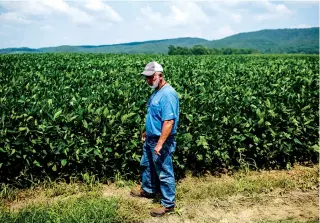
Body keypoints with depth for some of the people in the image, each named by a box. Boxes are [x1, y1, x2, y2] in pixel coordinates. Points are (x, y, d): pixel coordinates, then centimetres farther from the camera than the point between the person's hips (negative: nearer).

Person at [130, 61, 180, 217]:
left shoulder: (168, 94, -25)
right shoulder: (157, 92, 7)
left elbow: (168, 122, -29)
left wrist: (160, 144, -29)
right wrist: (147, 132, 24)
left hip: (161, 141, -10)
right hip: (151, 139, 10)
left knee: (164, 173, 4)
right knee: (146, 166, 25)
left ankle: (168, 204, 19)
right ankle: (148, 190, 47)